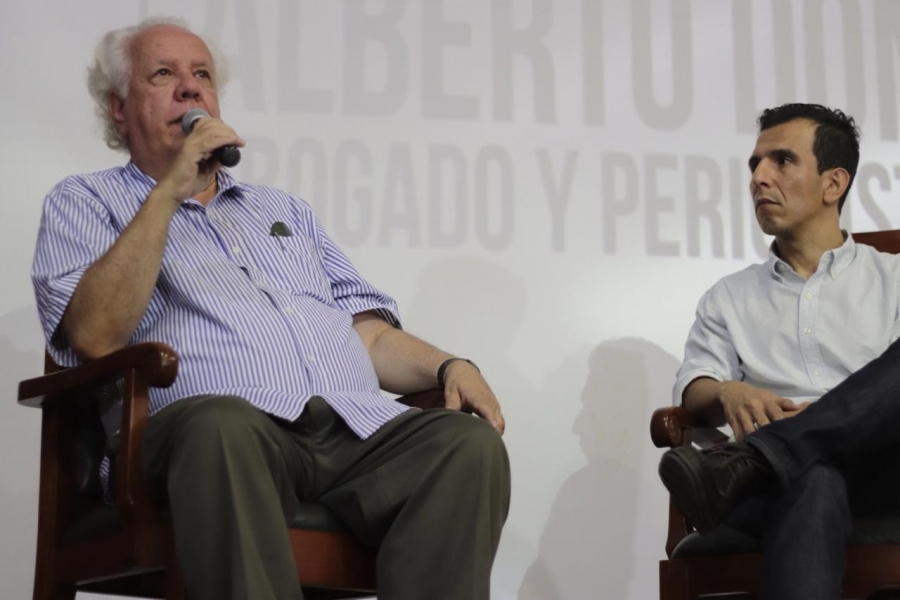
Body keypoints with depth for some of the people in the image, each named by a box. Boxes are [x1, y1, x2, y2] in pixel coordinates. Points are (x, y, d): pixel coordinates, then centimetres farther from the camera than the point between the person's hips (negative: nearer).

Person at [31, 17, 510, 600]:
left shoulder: (285, 210, 33)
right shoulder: (87, 202, 17)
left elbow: (370, 334, 25)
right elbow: (95, 336, -3)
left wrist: (449, 366, 3)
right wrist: (169, 191, -3)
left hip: (357, 426, 5)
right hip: (214, 432, -4)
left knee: (471, 441, -26)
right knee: (221, 425, -40)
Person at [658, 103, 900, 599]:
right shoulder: (728, 297, 25)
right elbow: (694, 390, 11)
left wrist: (859, 410, -18)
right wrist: (728, 394, -14)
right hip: (793, 476, 0)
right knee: (812, 482, -42)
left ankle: (741, 466, -39)